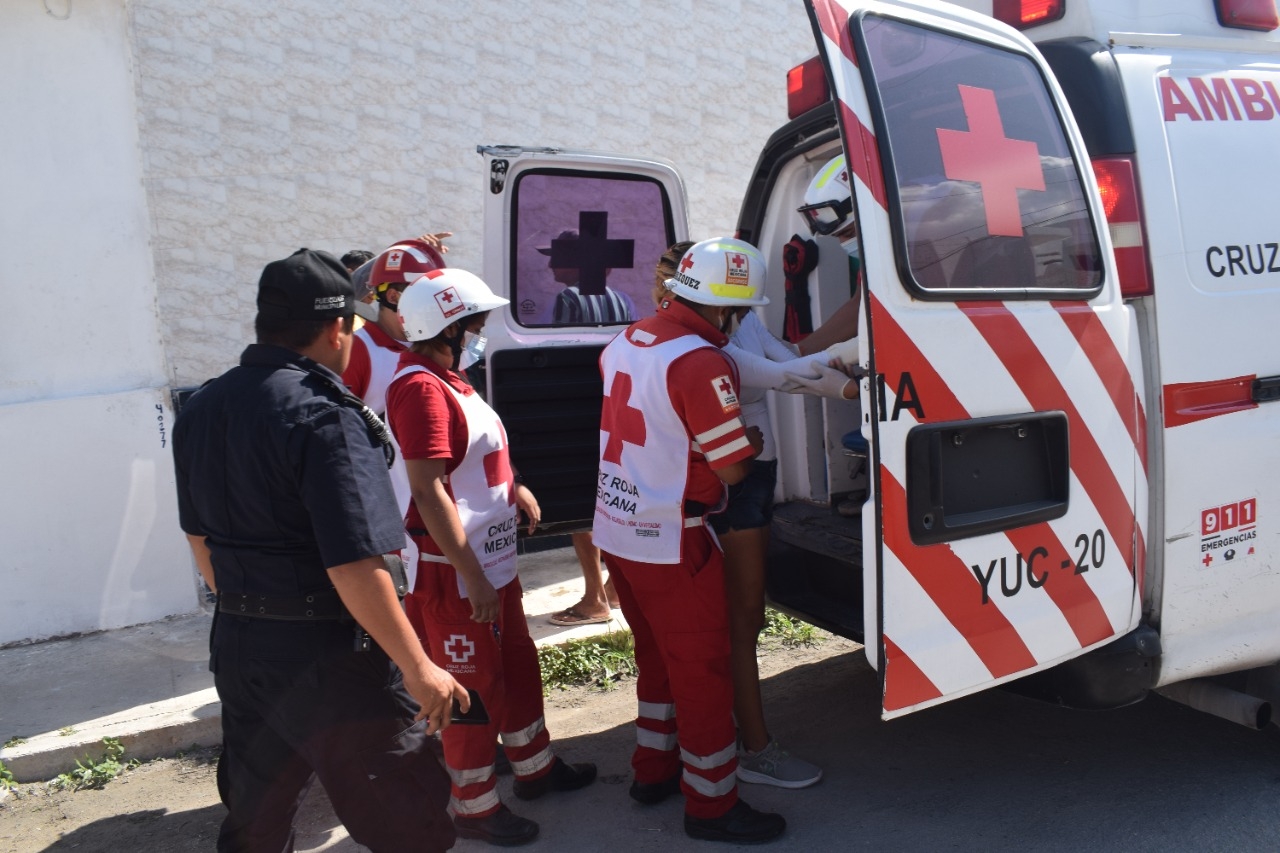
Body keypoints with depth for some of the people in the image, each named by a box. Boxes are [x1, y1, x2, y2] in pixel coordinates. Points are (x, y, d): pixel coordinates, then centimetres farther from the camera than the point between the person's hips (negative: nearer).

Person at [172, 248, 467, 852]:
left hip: (237, 644, 8)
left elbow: (200, 538, 15)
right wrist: (418, 668, -18)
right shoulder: (323, 416, -20)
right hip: (328, 656, -8)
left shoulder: (200, 411, 5)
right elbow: (354, 566, -25)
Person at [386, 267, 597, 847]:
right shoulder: (421, 388, -21)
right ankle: (473, 805, 23)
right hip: (458, 574, -10)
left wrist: (513, 487, 12)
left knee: (518, 666, 22)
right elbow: (428, 490, -26)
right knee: (473, 687, 5)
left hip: (493, 562, 10)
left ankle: (534, 767, 41)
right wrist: (471, 576, -26)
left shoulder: (447, 378, 13)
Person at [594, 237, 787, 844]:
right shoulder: (701, 363, -21)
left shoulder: (626, 340, 4)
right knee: (702, 670, 6)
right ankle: (712, 805, 19)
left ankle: (653, 770, 36)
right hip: (669, 542, -8)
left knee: (658, 654, 23)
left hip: (614, 531, 8)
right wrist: (754, 440, 3)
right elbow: (733, 469, -15)